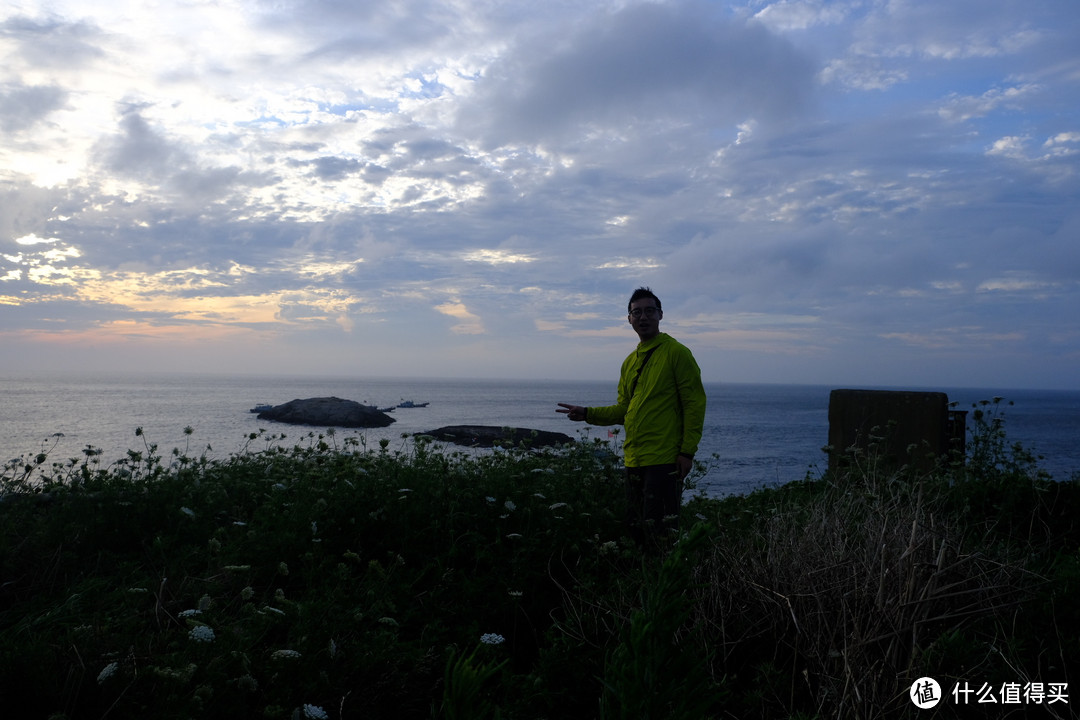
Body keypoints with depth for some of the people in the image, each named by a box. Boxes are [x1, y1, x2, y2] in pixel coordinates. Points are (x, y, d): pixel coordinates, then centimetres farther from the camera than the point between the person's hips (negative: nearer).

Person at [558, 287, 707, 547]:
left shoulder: (676, 353, -4)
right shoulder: (630, 362, 17)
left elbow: (695, 403, -9)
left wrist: (687, 451, -15)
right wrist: (587, 414, 6)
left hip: (665, 459, -7)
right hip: (634, 459, 7)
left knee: (659, 532, -11)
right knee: (637, 530, 12)